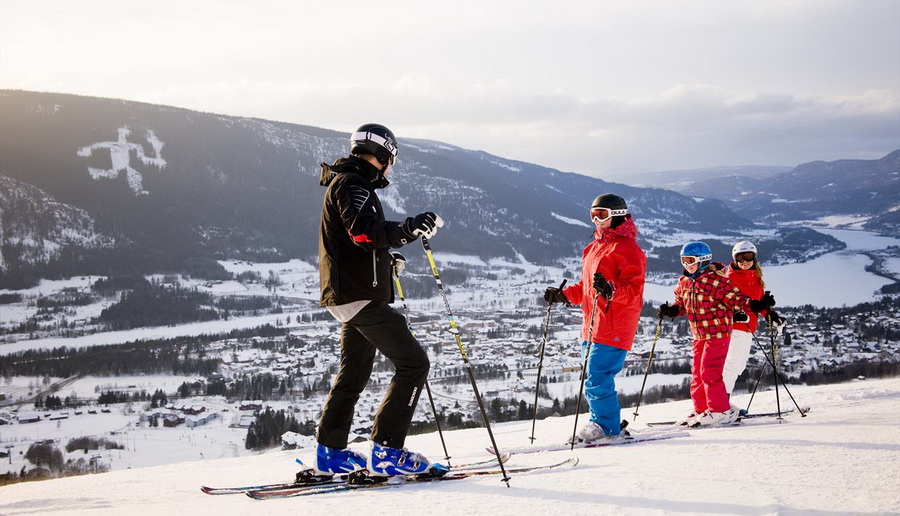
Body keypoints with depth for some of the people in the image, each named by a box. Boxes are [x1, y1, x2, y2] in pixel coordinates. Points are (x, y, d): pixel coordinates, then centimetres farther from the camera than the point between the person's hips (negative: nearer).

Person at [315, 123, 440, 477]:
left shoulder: (345, 183, 21)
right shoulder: (352, 184, -12)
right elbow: (364, 232, -30)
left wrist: (384, 261, 30)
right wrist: (407, 230, -41)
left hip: (347, 296, 11)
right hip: (360, 296, -11)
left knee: (354, 373, 19)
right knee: (413, 363, -11)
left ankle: (329, 452, 25)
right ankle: (386, 451, -12)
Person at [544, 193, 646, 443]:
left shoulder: (626, 248, -8)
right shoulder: (595, 247, 21)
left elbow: (634, 287, -17)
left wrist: (611, 291, -33)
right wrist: (563, 295, 17)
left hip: (613, 327, -9)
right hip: (593, 326, 9)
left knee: (596, 379, -12)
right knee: (596, 379, 12)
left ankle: (605, 426, -3)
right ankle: (609, 422, 20)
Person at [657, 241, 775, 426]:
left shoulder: (717, 280, -15)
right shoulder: (684, 282, 7)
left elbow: (736, 298, -15)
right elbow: (681, 303, 20)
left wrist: (756, 305, -28)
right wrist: (671, 310, 0)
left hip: (718, 333, -8)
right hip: (699, 335, 8)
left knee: (709, 371, -12)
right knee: (697, 372, 11)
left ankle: (721, 410, -3)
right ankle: (701, 409, 22)